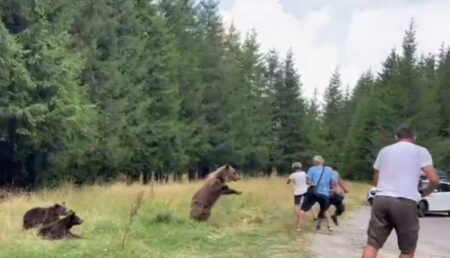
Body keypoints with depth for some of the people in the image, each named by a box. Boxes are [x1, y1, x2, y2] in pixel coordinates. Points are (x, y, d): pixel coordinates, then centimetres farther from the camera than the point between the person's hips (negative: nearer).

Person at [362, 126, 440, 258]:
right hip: (405, 202, -3)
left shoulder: (384, 151, 20)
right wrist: (424, 192, 18)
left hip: (381, 199, 4)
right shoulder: (421, 151, 8)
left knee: (372, 244, 6)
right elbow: (434, 180, -1)